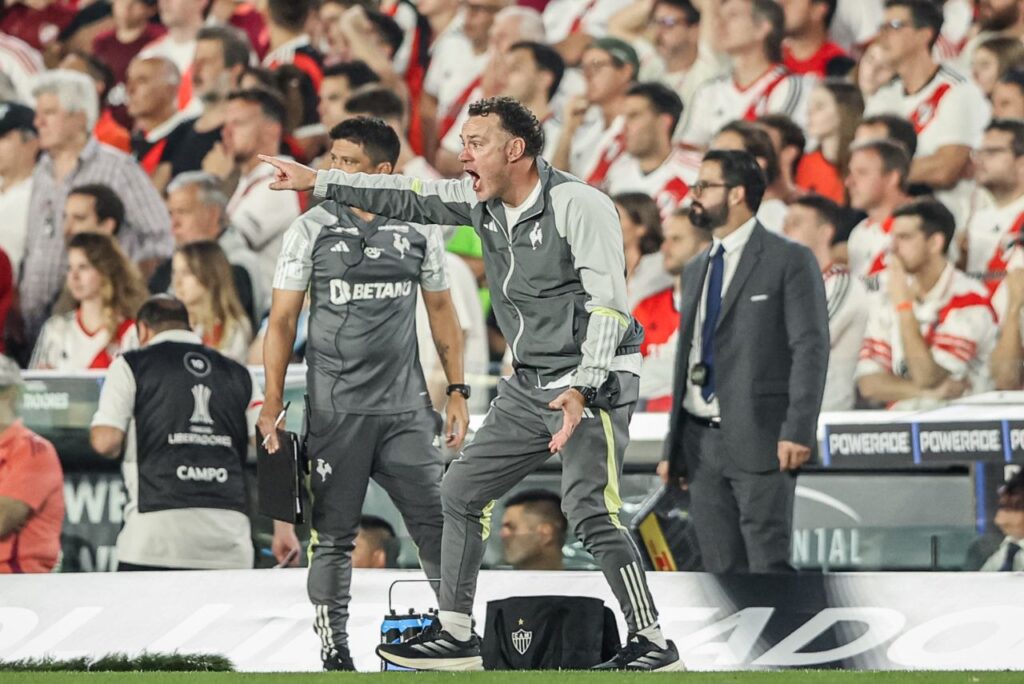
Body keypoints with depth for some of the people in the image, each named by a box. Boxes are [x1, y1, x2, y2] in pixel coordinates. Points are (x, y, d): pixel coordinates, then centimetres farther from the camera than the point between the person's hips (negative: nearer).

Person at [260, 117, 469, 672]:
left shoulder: (419, 229, 5)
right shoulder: (311, 230, 0)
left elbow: (440, 310, 14)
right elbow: (282, 320, 3)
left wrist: (457, 391, 8)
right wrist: (272, 403, -3)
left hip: (405, 407, 1)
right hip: (335, 410, -1)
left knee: (440, 523, -3)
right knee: (333, 535, 1)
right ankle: (333, 649, 8)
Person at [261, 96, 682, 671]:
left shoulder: (579, 204, -18)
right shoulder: (483, 201, 6)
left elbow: (608, 301, -22)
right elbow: (409, 198, 16)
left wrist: (582, 390, -30)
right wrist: (316, 181, 15)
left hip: (596, 382, -9)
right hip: (529, 385, 9)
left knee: (590, 512, -21)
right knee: (462, 492, 10)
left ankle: (653, 644, -14)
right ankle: (456, 635, 16)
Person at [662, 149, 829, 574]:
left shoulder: (790, 261, -2)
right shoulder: (696, 272, 20)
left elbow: (811, 348, -10)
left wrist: (799, 430, -19)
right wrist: (673, 446, 17)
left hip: (759, 441, -7)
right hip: (701, 443, 7)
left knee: (769, 567, -12)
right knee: (721, 571, 7)